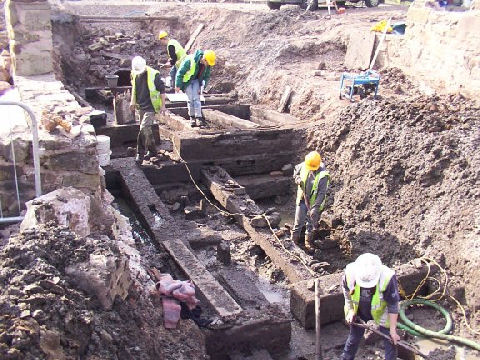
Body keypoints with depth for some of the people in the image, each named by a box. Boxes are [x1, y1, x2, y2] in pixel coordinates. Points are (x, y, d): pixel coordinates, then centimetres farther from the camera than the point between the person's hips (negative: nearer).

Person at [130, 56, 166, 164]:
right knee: (146, 129, 14)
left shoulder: (153, 75, -16)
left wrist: (163, 105, -7)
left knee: (144, 128, -14)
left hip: (150, 107, -6)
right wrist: (132, 101, 22)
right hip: (139, 106, 6)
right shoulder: (134, 74, 2)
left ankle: (139, 153, -6)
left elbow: (162, 90, -8)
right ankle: (152, 151, 28)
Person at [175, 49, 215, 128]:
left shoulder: (207, 65, -15)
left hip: (196, 80, 3)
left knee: (196, 98, -8)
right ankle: (192, 117, 8)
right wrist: (178, 85, -16)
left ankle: (198, 117, -10)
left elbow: (207, 76, 3)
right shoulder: (190, 60, -32)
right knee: (190, 98, -5)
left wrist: (202, 87, -4)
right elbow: (180, 73, -22)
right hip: (187, 80, -3)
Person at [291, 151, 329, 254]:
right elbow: (296, 170, 11)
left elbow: (322, 193, -24)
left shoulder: (323, 175, -26)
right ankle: (294, 240, 25)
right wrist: (297, 178, -11)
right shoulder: (304, 166, -13)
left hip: (314, 202, -2)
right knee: (299, 221, 8)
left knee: (311, 223, 14)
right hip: (302, 199, 3)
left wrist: (315, 207, -27)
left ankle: (308, 242, 33)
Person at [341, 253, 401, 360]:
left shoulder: (387, 278, -39)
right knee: (353, 338, 20)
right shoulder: (350, 273, -32)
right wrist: (350, 310, -5)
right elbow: (346, 292, -5)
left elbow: (393, 306, -23)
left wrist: (393, 330, -15)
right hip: (359, 312, 2)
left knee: (390, 341, 7)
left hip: (382, 313, -2)